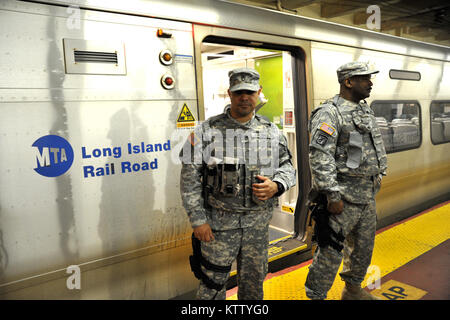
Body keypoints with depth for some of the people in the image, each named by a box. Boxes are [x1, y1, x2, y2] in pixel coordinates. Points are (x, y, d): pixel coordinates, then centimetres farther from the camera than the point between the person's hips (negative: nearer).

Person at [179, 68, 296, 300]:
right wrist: (198, 220, -9)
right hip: (219, 222, -3)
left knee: (254, 280, 20)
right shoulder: (206, 131, -7)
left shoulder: (272, 132, 3)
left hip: (258, 222, 3)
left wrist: (276, 185, -14)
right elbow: (190, 179, -6)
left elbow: (287, 168, 9)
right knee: (213, 283, 9)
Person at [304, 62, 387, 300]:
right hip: (344, 195, -9)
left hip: (368, 194, 9)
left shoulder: (366, 111, 15)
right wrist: (333, 195, -23)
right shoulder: (329, 113, -14)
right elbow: (320, 158, -22)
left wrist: (376, 178, 20)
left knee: (363, 246, 19)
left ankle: (353, 289, 39)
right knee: (331, 250, -3)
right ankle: (315, 295, 14)